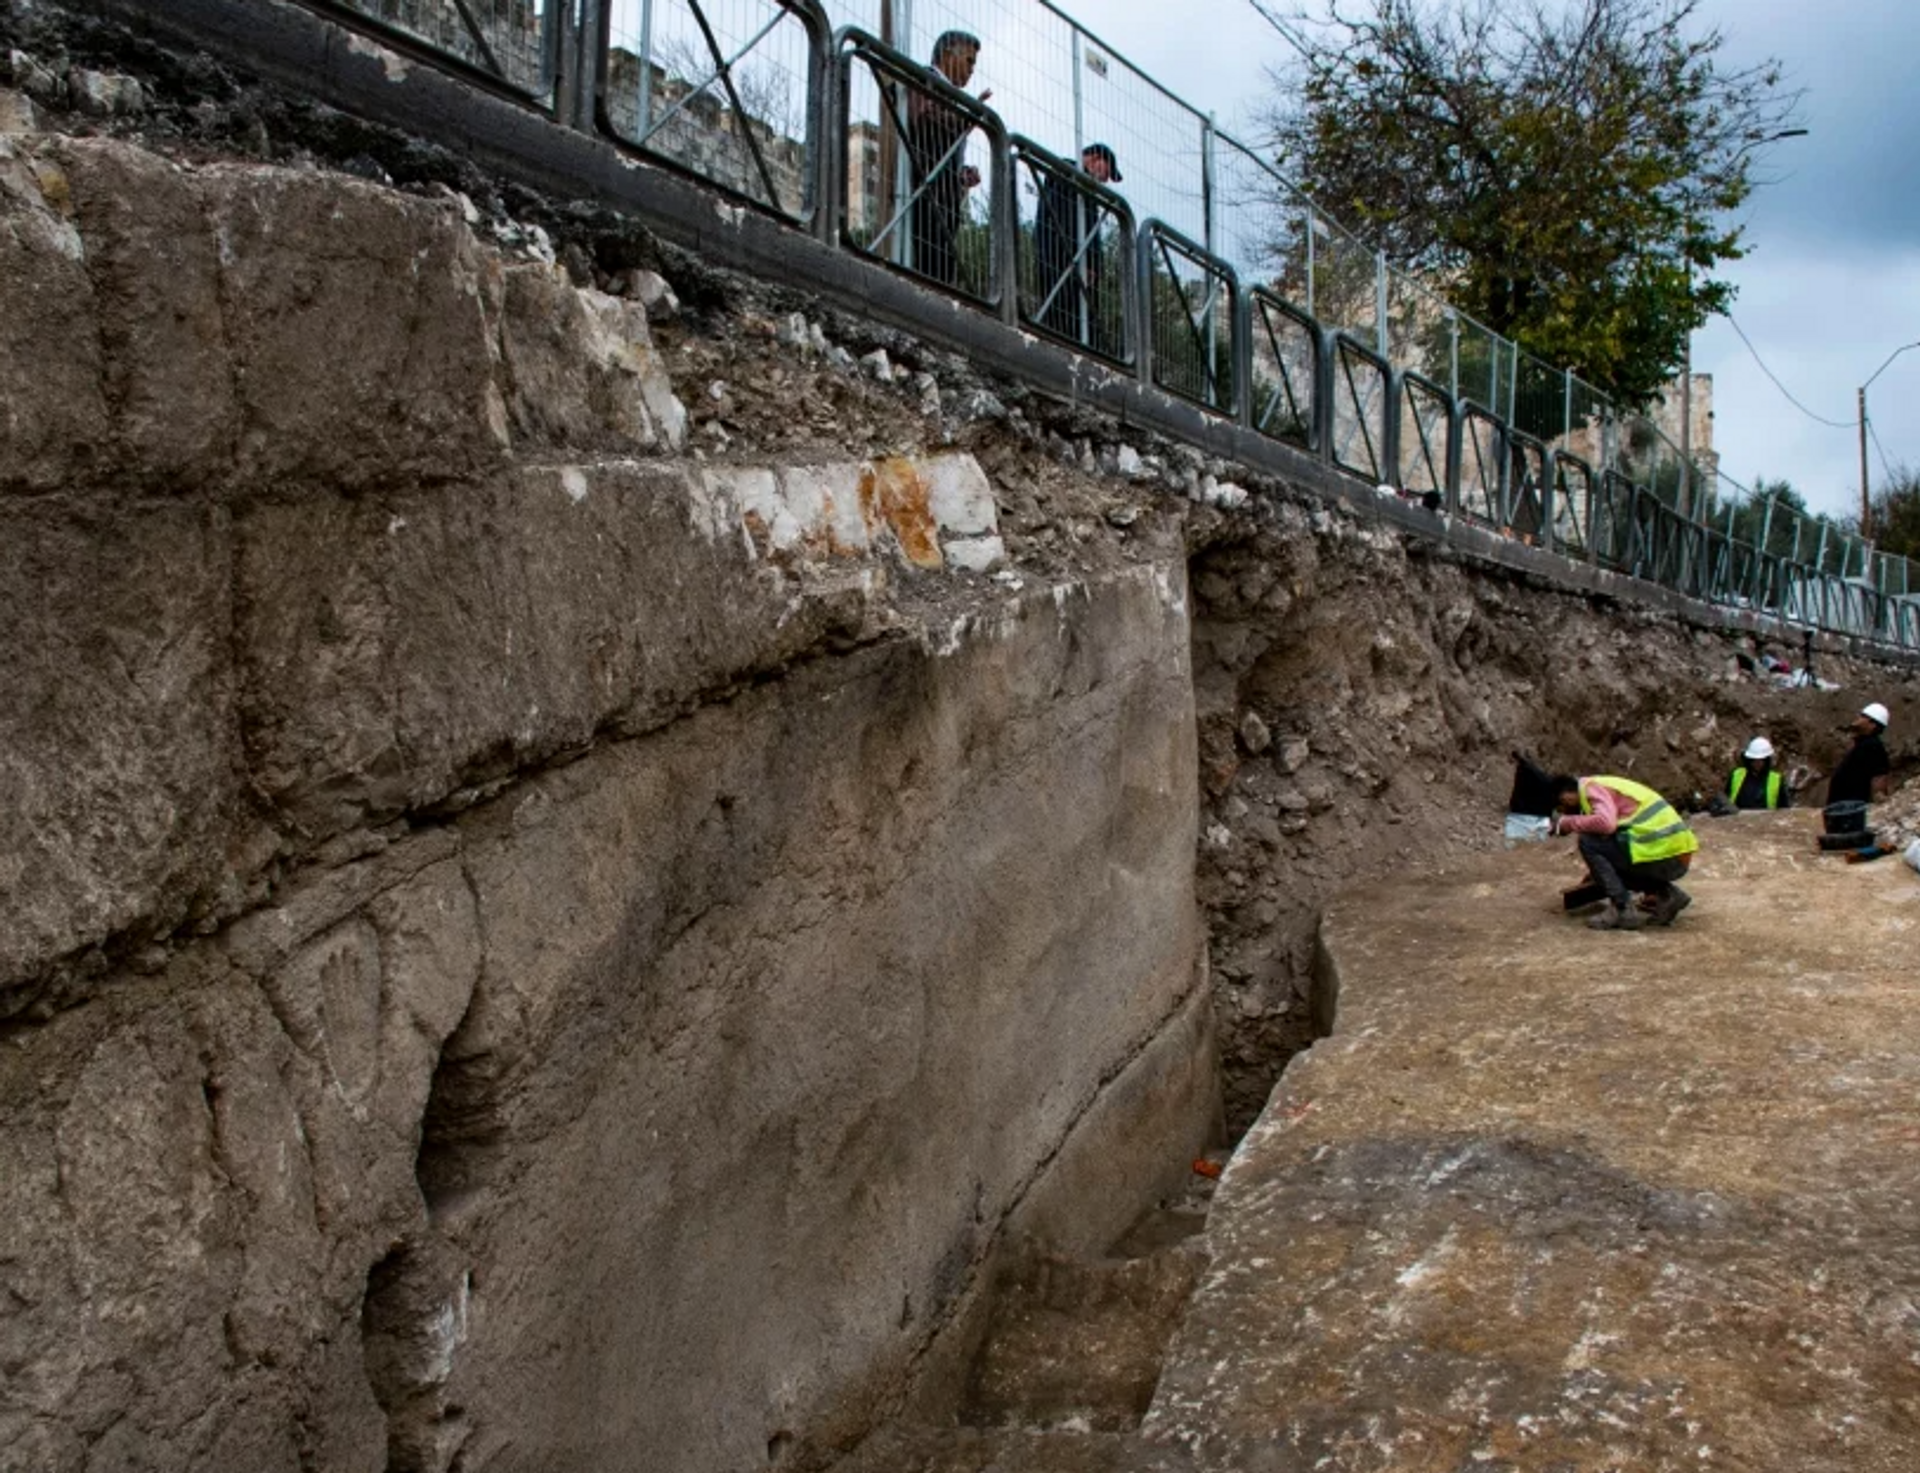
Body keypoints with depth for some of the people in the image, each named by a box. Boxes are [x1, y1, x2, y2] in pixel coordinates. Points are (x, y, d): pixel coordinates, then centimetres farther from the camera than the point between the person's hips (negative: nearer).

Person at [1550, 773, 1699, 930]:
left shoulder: (1591, 788, -5)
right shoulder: (1602, 785, 24)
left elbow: (1605, 823, -24)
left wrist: (1567, 823, -8)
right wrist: (1596, 871, 46)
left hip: (1661, 855, -10)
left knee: (1588, 843, -8)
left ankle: (1622, 910, -8)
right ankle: (1667, 895, 13)